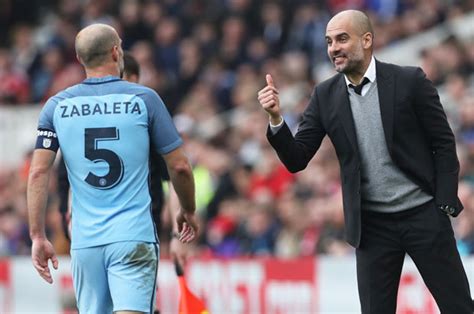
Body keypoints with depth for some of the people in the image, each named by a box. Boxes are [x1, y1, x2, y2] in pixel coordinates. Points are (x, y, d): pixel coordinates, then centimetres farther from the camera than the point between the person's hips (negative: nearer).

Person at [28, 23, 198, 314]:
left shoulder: (57, 106, 6)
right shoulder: (144, 99, 0)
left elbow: (38, 173, 0)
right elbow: (179, 166, 2)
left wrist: (38, 237, 4)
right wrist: (188, 211, 20)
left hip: (85, 243, 3)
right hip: (134, 236, -3)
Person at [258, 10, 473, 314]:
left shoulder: (409, 81, -6)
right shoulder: (325, 96, 2)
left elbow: (444, 144, -2)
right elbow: (296, 160, 0)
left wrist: (444, 205, -7)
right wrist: (276, 118, -17)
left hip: (423, 216, -2)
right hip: (372, 225, 2)